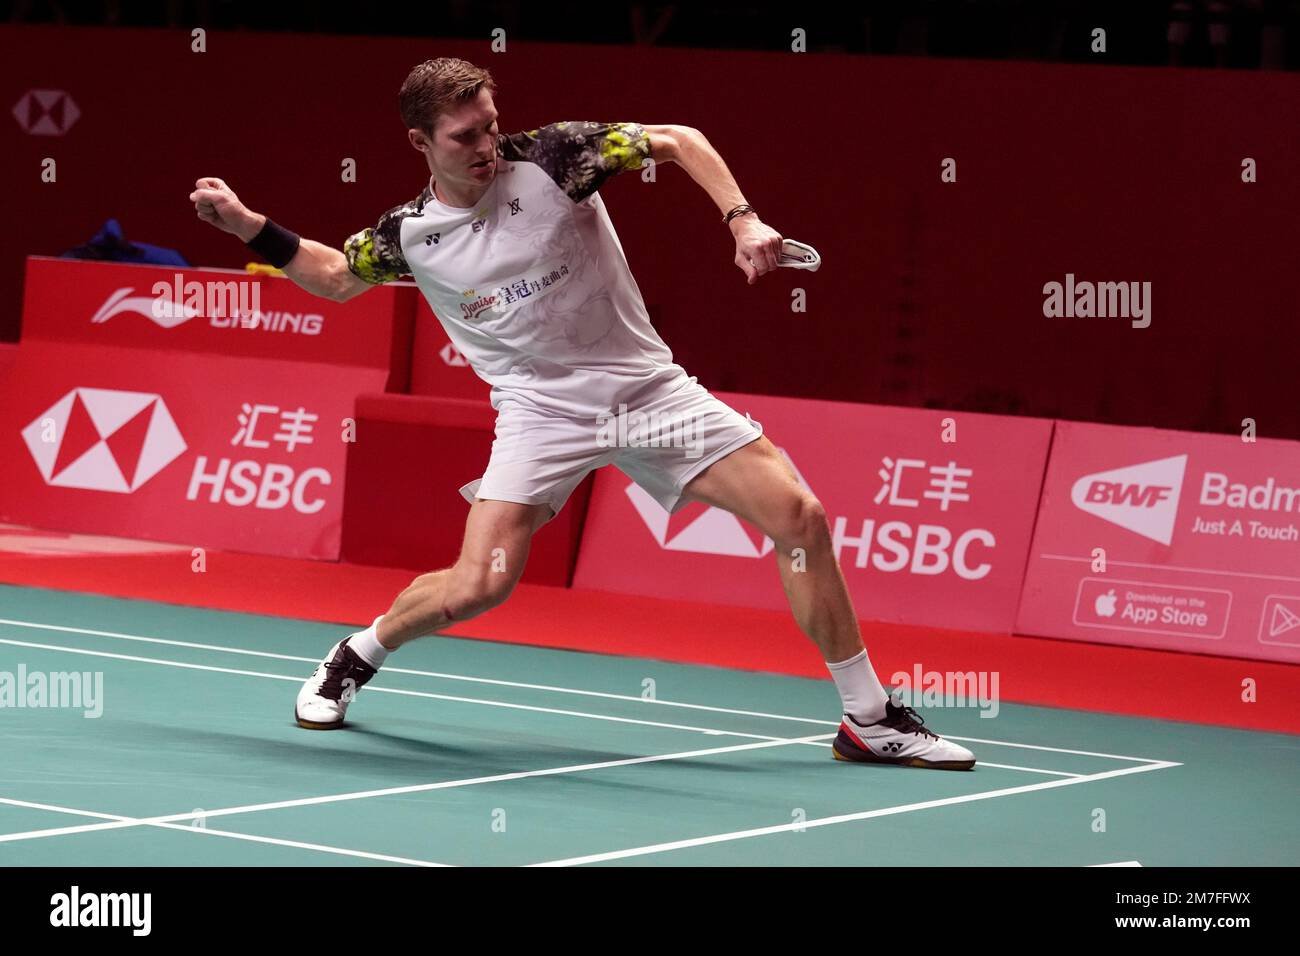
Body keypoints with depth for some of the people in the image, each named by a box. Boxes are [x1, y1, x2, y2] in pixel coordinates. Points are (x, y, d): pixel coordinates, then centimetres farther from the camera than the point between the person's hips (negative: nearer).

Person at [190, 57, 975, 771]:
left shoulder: (548, 158, -11)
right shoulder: (408, 235, -4)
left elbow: (679, 141, -8)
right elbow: (336, 278, 17)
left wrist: (742, 220, -21)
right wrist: (247, 224, 4)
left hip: (647, 384, 0)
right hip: (544, 409, 0)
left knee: (800, 516, -11)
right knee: (477, 586, -16)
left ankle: (869, 719, -1)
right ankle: (356, 656, 17)